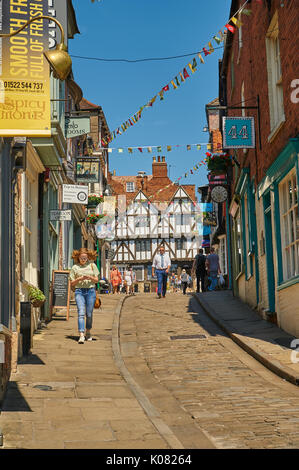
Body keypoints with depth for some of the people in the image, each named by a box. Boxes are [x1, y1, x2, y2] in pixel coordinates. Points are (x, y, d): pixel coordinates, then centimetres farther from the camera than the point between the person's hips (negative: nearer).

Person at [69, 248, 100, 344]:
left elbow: (96, 280, 7)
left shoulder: (92, 265, 9)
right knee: (81, 313, -14)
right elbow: (72, 283, 6)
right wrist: (79, 279, -12)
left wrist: (89, 277, -12)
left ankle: (88, 333, 27)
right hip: (79, 291, -1)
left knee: (89, 314, 6)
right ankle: (81, 335, -21)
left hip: (90, 290, 1)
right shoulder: (75, 267, 6)